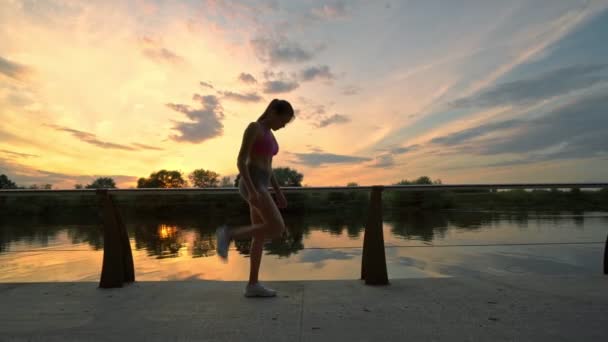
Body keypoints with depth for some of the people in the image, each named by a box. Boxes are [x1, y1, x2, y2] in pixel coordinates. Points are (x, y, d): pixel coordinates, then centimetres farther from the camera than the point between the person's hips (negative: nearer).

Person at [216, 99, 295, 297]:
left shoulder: (269, 135, 21)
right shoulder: (253, 127, -7)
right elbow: (240, 161, -14)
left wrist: (279, 193, 19)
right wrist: (252, 191, -23)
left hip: (260, 187, 10)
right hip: (252, 185, -10)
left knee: (260, 237, 6)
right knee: (278, 229, -17)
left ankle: (253, 285, 12)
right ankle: (228, 235, -9)